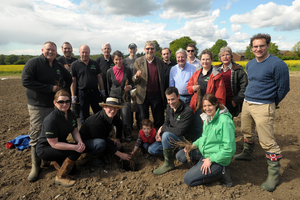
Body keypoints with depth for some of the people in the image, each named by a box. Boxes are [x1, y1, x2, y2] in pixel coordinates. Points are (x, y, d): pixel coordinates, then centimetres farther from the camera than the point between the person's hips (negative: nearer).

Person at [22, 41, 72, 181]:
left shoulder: (58, 66, 11)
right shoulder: (33, 63, -7)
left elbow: (69, 79, 24)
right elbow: (26, 81, -18)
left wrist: (62, 89, 3)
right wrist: (50, 88, -20)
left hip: (55, 105, 5)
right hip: (37, 106, -5)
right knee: (37, 135, -3)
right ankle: (35, 166, 11)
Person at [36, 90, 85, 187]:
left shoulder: (71, 115, -6)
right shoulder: (51, 120, -29)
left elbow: (75, 131, 1)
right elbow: (54, 144, -27)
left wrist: (80, 142, -20)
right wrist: (75, 147, -31)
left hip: (61, 144, 7)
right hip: (45, 149, -7)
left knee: (73, 170, 1)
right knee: (76, 151, -25)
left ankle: (56, 161, 26)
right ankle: (60, 177, -7)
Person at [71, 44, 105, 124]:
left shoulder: (94, 63, 8)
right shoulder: (75, 64, 0)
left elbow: (99, 78, 11)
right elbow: (73, 81, -1)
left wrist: (102, 91, 7)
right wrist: (73, 96, -4)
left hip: (95, 92, 2)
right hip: (82, 93, -2)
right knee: (84, 117, 10)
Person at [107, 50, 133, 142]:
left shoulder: (127, 70, 4)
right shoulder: (109, 71, 5)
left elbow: (131, 82, 11)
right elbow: (108, 86, 12)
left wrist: (129, 86, -11)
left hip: (125, 97, -1)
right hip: (114, 97, 1)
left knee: (126, 118, -3)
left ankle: (128, 136, 18)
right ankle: (118, 137, 23)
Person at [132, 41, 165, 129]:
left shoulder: (160, 61, 6)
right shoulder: (138, 61, 2)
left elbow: (162, 79, 10)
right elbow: (133, 80, 2)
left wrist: (163, 95, 5)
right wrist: (136, 76, -22)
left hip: (157, 95, 1)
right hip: (143, 95, -1)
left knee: (159, 120, 7)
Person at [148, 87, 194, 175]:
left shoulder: (187, 111, -26)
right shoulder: (169, 108, -2)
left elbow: (179, 131, -29)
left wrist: (162, 128, -18)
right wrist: (159, 133, -9)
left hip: (183, 139, -7)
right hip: (170, 137, 8)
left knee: (166, 135, -36)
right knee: (151, 150, 1)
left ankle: (169, 164, -17)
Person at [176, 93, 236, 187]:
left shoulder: (225, 121, -24)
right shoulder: (207, 118, 2)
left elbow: (229, 149, -23)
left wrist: (211, 160, -20)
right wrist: (194, 145, 0)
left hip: (216, 158, -8)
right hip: (203, 152, 8)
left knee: (188, 179, -9)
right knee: (180, 155, 4)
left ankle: (221, 171, -2)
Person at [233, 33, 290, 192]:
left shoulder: (277, 64, -13)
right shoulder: (250, 64, 10)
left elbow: (283, 88, -7)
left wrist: (272, 103, 5)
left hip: (263, 107, -7)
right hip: (246, 104, 7)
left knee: (267, 141, -5)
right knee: (246, 131, 21)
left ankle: (274, 174, 9)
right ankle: (247, 154, 45)